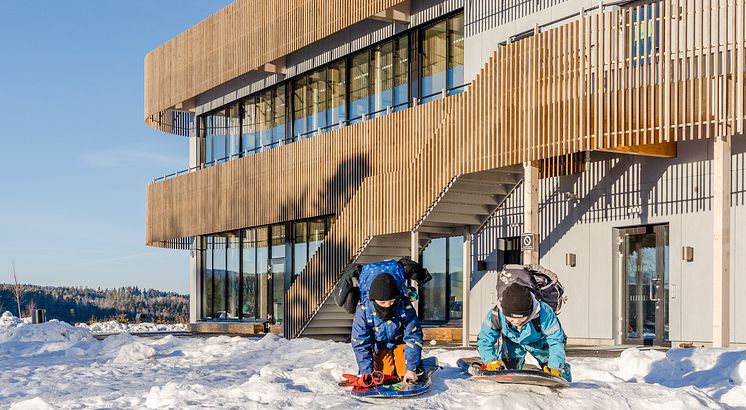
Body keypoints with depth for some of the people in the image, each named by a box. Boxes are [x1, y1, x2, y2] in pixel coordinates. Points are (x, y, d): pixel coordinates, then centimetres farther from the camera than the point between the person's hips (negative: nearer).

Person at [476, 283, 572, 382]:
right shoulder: (496, 315, -38)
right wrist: (491, 361, -43)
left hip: (539, 342, -1)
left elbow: (557, 341, -37)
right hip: (511, 342, 1)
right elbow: (484, 340, -26)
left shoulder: (544, 314, -45)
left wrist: (554, 367, -49)